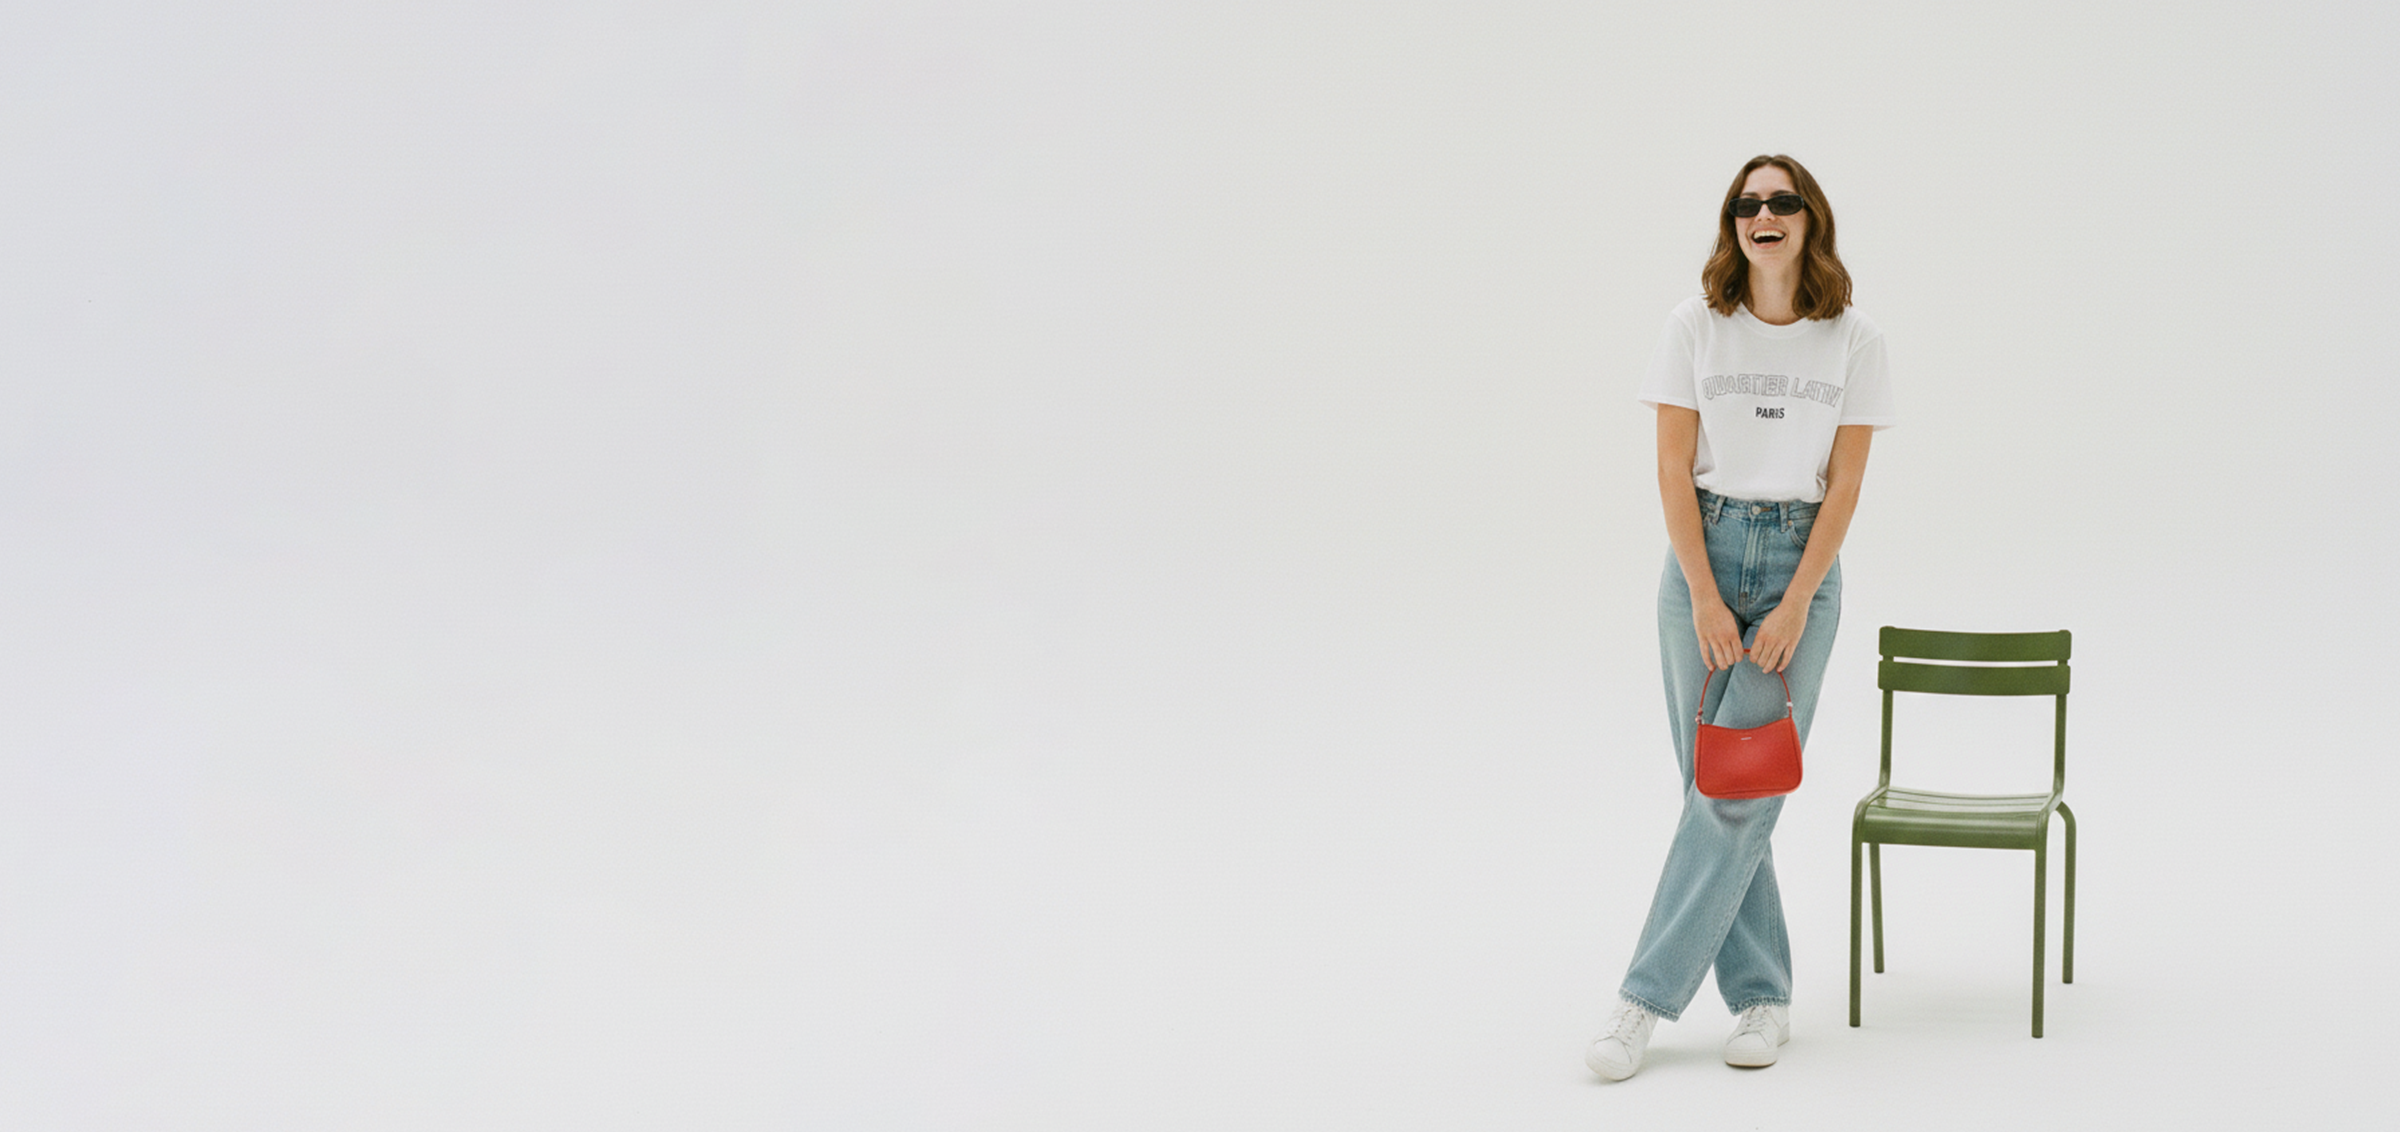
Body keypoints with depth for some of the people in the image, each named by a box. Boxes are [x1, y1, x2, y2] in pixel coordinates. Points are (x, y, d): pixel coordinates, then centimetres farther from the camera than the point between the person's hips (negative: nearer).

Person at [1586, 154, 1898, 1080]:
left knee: (1740, 792, -8)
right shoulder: (1697, 325, 1)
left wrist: (1794, 606, -10)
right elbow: (1674, 467, -1)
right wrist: (1706, 599, -9)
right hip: (1704, 551, 1)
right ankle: (1762, 998, 10)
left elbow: (1845, 483, -1)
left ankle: (1647, 999, -5)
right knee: (1710, 783, 1)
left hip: (1803, 559, -1)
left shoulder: (1853, 340, 1)